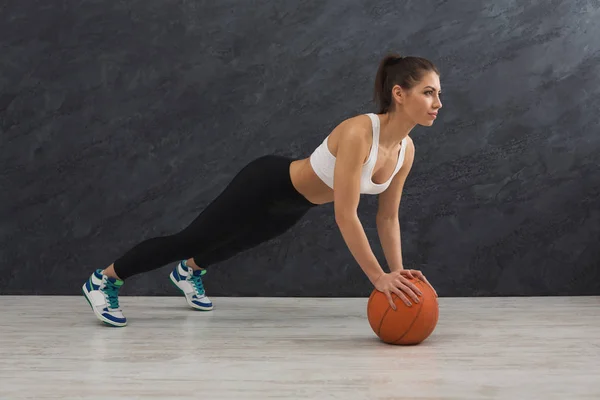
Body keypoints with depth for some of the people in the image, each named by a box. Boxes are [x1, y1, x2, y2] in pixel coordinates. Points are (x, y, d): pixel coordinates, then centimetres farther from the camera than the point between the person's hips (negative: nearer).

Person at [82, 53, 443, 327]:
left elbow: (388, 217, -2)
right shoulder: (358, 133, -38)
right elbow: (345, 216, -39)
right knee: (191, 239, 5)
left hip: (292, 206, 8)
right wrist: (378, 277, -38)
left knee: (237, 243, 33)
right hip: (268, 185, -8)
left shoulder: (407, 149, -13)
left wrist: (398, 270, -10)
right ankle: (103, 280, 23)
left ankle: (189, 272, 63)